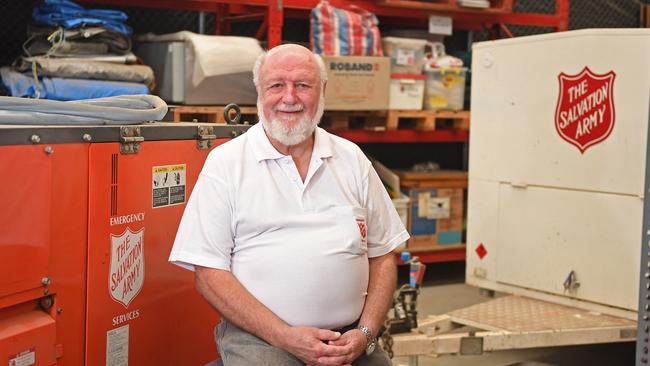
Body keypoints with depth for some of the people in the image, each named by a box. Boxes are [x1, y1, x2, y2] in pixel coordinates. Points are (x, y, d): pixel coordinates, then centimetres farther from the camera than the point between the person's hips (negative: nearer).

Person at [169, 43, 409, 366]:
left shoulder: (351, 158, 13)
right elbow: (209, 274, -3)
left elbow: (382, 256, 14)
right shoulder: (225, 162, 2)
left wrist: (365, 334, -2)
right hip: (258, 336, -2)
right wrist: (286, 337, -11)